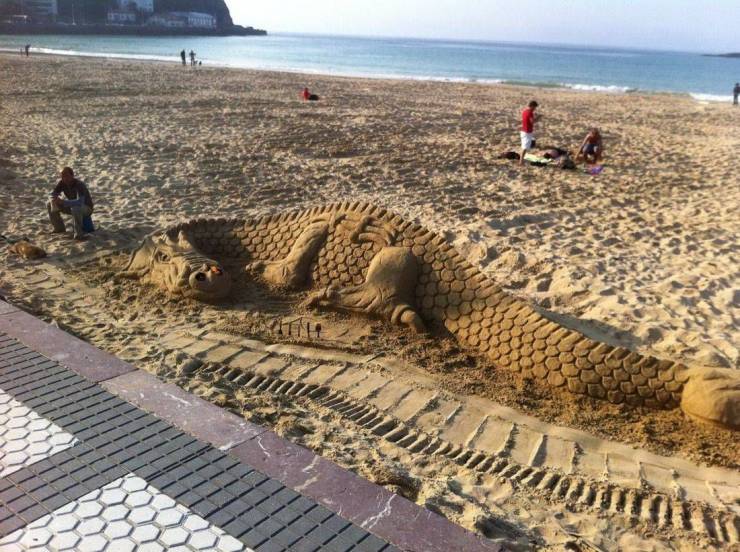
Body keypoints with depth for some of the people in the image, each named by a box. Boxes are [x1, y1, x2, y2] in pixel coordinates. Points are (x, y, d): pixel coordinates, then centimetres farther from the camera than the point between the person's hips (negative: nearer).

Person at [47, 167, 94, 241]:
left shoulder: (79, 184, -30)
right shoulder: (61, 183, -10)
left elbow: (80, 202, -44)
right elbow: (52, 195, -10)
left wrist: (63, 202, -54)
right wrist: (54, 200, -35)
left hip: (86, 208, -7)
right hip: (72, 206, 7)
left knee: (75, 208, -41)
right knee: (49, 205, -2)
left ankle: (78, 233, -25)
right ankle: (59, 228, 10)